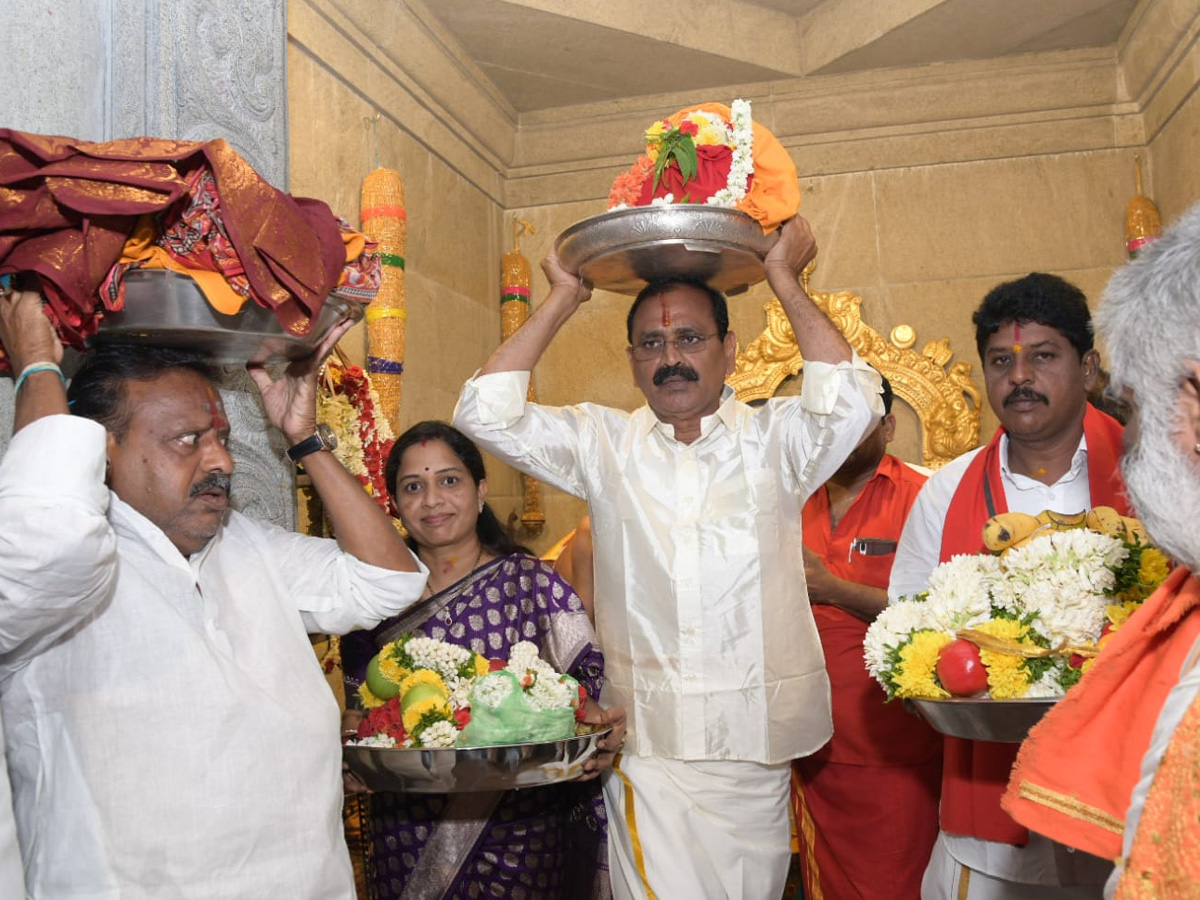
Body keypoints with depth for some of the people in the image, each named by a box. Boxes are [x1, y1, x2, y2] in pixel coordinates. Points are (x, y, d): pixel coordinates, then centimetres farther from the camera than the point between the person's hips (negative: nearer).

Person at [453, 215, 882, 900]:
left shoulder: (773, 439, 2)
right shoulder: (605, 444, 5)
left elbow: (850, 399, -17)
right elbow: (487, 413, -2)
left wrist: (785, 279, -8)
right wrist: (562, 301, 1)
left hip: (755, 742, 0)